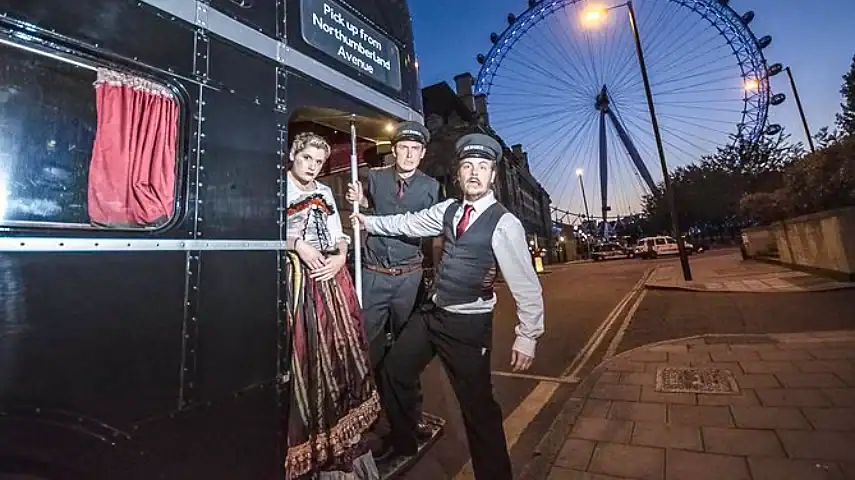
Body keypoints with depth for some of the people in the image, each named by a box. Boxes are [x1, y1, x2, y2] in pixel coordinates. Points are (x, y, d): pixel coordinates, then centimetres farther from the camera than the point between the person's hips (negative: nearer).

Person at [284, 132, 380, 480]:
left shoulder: (325, 192, 19)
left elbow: (339, 234, 15)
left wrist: (341, 257, -4)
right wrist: (297, 244, -18)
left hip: (331, 280, 6)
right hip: (295, 279, -5)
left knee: (339, 350, 9)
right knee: (302, 357, -1)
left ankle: (336, 434, 28)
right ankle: (305, 450, 17)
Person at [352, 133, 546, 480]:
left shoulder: (504, 223, -16)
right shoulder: (448, 210, 3)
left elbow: (526, 285, -18)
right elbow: (408, 223, 16)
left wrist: (527, 337, -21)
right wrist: (368, 221, 24)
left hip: (468, 324, -7)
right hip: (430, 313, 7)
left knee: (477, 405, 5)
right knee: (394, 372, 20)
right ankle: (402, 446, 46)